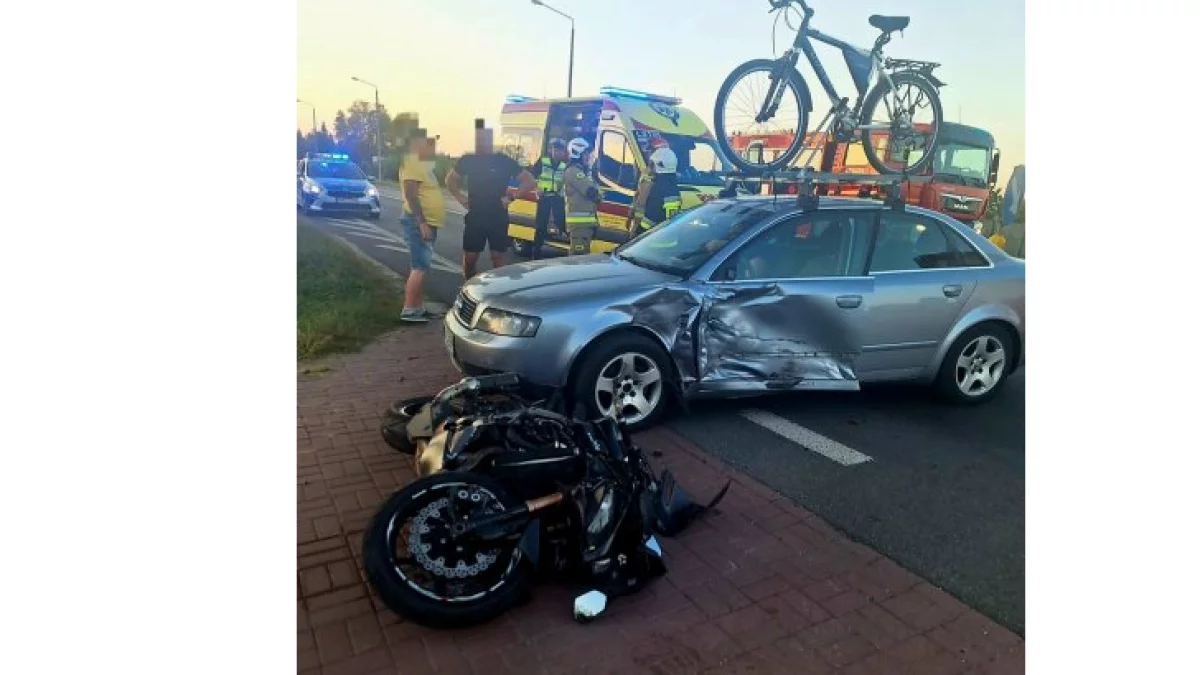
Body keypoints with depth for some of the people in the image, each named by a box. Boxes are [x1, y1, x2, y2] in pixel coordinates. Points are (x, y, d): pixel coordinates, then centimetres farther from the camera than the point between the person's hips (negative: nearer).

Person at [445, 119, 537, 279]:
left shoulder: (504, 161, -3)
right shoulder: (468, 160, 4)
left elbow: (529, 182, -4)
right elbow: (450, 179, 18)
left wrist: (511, 197, -11)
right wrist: (460, 197, 3)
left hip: (498, 219, -2)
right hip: (474, 218, 2)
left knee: (497, 258, 3)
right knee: (469, 258, 5)